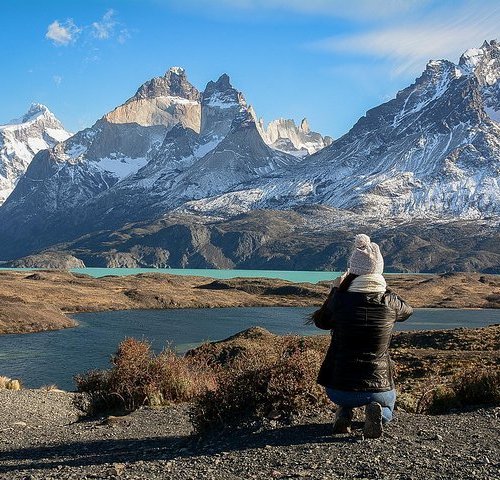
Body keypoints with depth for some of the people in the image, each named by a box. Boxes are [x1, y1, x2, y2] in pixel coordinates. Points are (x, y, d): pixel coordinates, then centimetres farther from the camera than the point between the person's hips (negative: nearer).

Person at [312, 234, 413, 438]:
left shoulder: (340, 299, -13)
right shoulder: (390, 302, -10)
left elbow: (320, 321, 9)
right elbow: (407, 311, 16)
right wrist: (383, 290, 25)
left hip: (338, 388, 1)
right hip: (378, 388, -1)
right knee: (388, 401, 35)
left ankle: (344, 413, 8)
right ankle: (375, 411, -2)